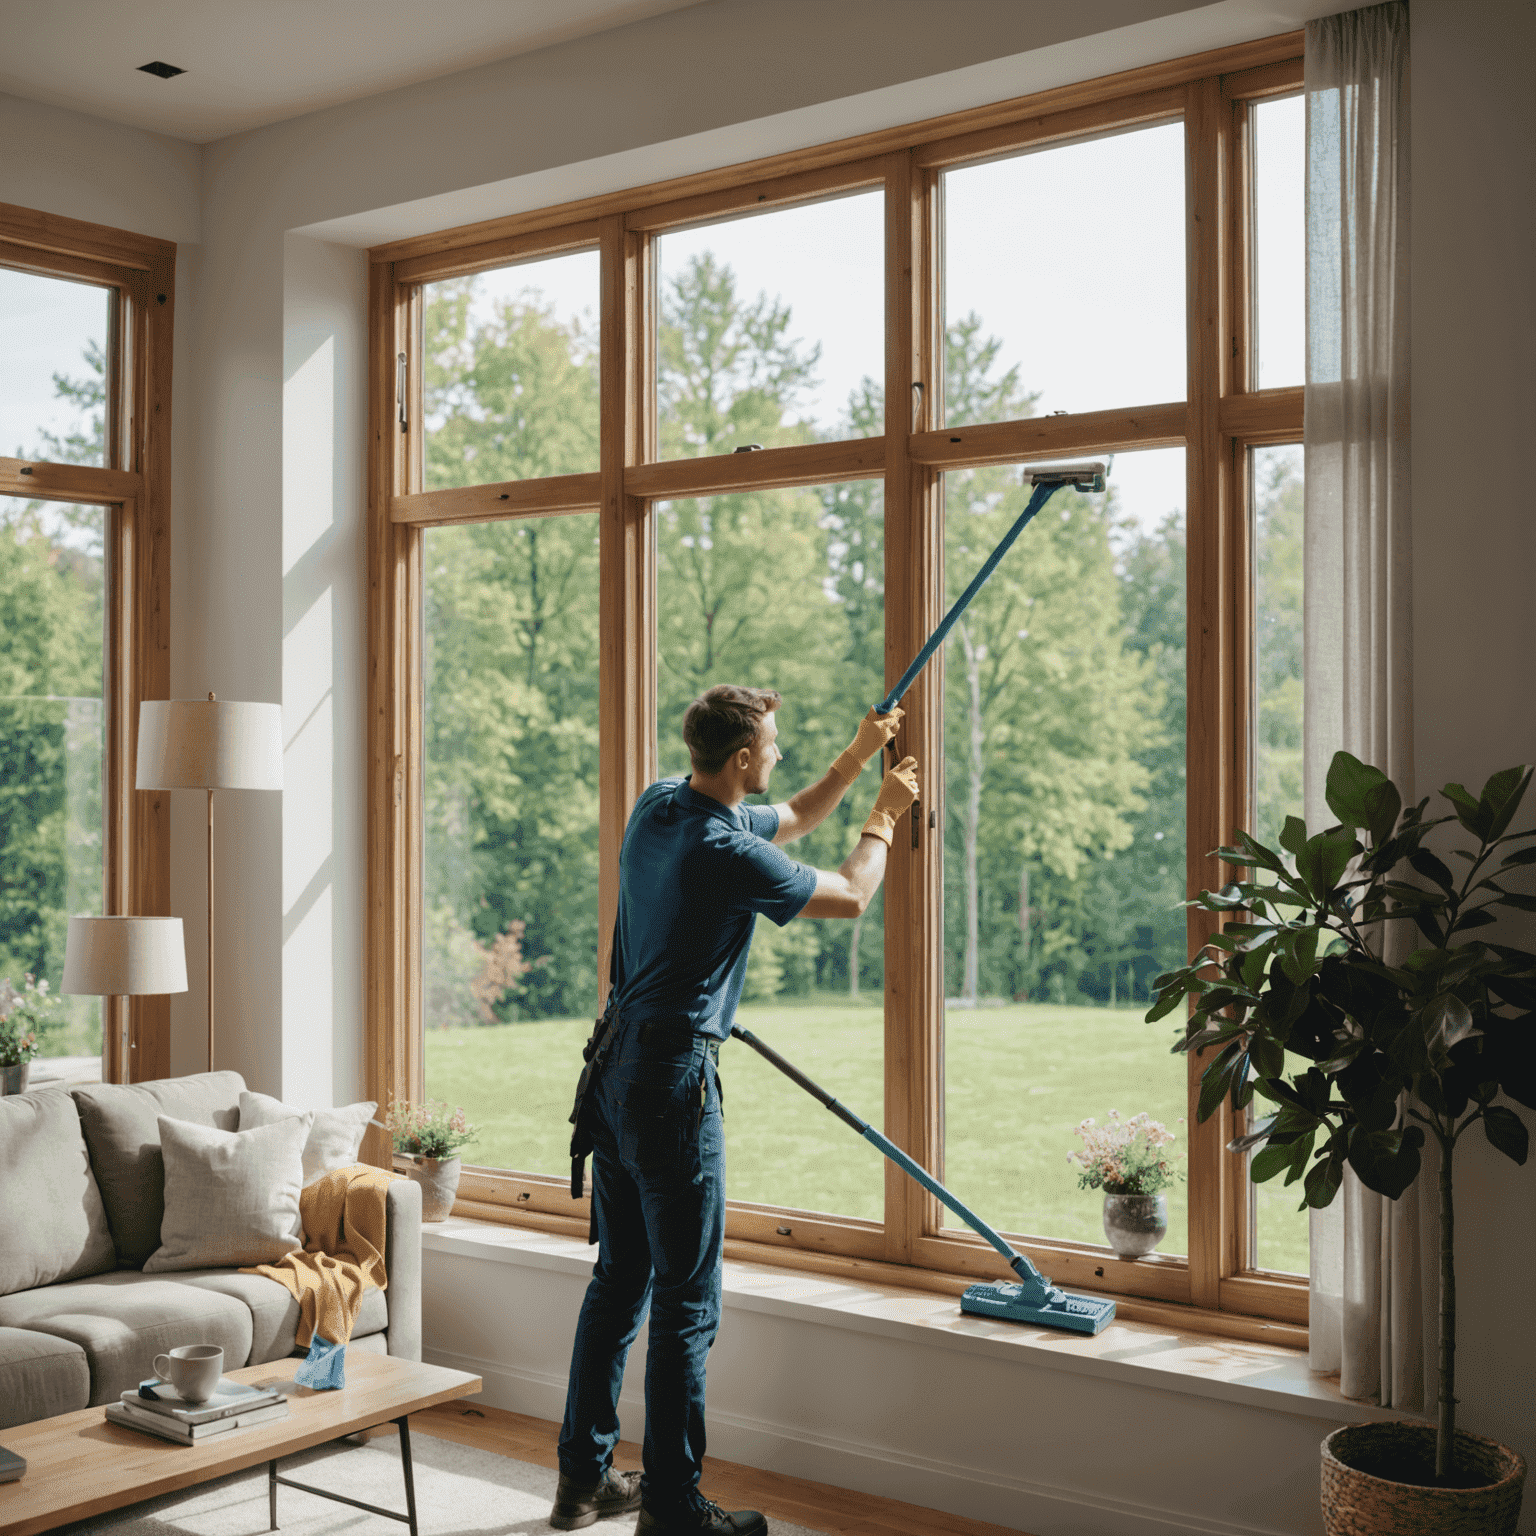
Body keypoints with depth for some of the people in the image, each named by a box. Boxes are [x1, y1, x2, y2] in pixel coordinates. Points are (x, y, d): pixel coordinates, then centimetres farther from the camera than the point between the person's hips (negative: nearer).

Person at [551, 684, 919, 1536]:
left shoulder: (659, 804, 8)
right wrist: (884, 816, 13)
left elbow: (789, 820, 25)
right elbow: (849, 896, -3)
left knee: (618, 1281, 16)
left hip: (616, 1069, 9)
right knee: (686, 1305, -1)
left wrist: (855, 757, 23)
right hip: (673, 1080, -9)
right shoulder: (726, 853, -18)